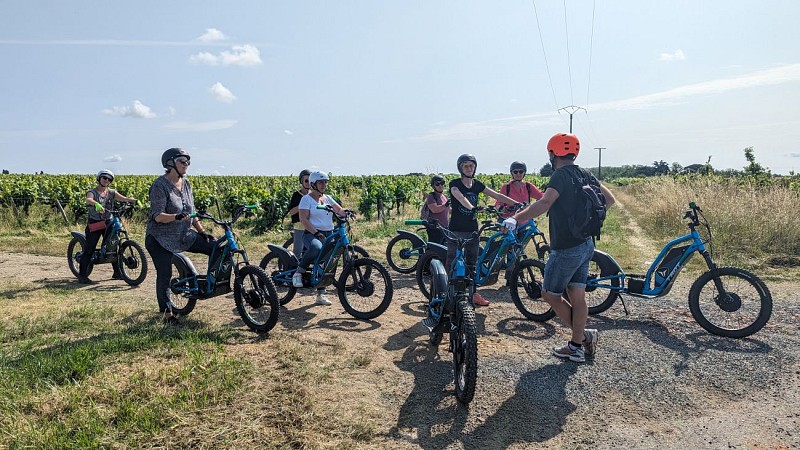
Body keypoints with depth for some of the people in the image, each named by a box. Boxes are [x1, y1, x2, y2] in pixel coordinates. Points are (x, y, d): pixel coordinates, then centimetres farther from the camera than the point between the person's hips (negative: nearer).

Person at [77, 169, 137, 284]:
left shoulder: (112, 193, 8)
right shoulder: (92, 192, -2)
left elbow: (124, 198, -8)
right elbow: (88, 200, -25)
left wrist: (135, 200, -29)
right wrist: (96, 204, -47)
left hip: (108, 223, 4)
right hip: (94, 223, -4)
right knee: (89, 249, -6)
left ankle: (117, 272, 16)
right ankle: (82, 275, 1)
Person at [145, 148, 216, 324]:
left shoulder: (186, 184, 7)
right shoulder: (160, 185, -15)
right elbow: (157, 216, -23)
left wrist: (202, 231, 6)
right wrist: (176, 217, -41)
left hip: (183, 236, 6)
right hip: (161, 239, -6)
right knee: (165, 275, -3)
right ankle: (167, 312, 13)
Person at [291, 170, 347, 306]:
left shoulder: (327, 198, 15)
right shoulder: (306, 199, -2)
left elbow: (339, 210, 6)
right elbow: (303, 219, -11)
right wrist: (316, 233, -23)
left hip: (328, 234, 6)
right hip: (311, 234, -6)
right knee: (317, 248, -39)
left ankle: (320, 295, 15)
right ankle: (298, 273, -18)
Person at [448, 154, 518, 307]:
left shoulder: (477, 185, 8)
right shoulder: (455, 184, -7)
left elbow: (498, 196, 4)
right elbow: (460, 197, -27)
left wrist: (518, 204, -4)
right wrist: (471, 207, -46)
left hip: (472, 229, 5)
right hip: (456, 229, -5)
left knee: (472, 262, 11)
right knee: (452, 262, -3)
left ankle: (472, 293, 20)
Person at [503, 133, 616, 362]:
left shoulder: (561, 175, -17)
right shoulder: (584, 175, 8)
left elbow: (545, 202, -35)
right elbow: (609, 199, 16)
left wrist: (516, 218, -45)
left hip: (565, 249, -8)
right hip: (586, 245, 8)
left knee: (550, 294, 7)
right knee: (578, 296, 12)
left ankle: (583, 334, 11)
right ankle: (576, 346, 19)